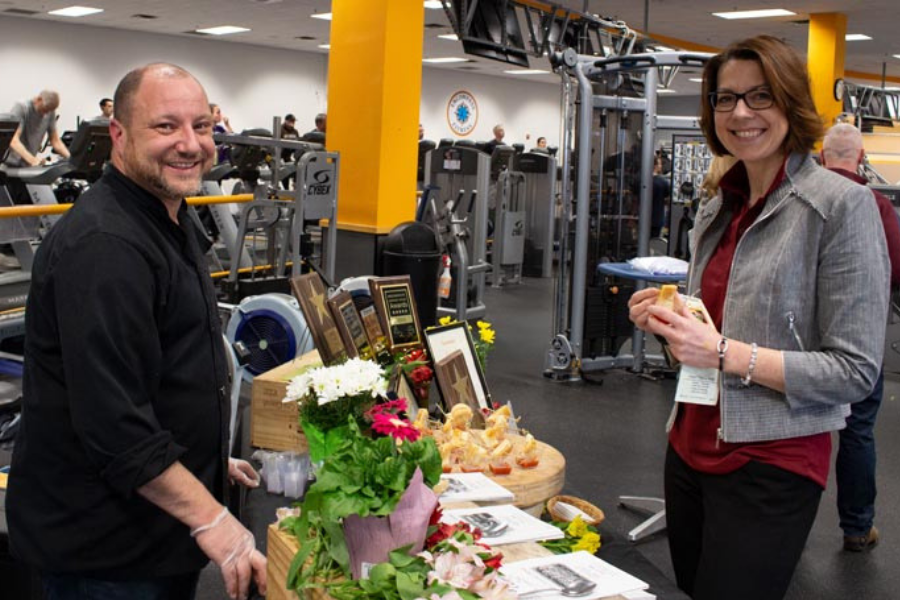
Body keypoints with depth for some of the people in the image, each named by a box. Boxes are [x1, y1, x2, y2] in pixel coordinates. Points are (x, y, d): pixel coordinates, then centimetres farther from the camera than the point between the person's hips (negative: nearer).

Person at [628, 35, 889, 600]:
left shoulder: (842, 205, -13)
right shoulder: (720, 207, 9)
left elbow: (856, 371, -16)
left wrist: (724, 353, -23)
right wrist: (669, 317, 0)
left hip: (771, 467, -7)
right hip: (692, 446, 7)